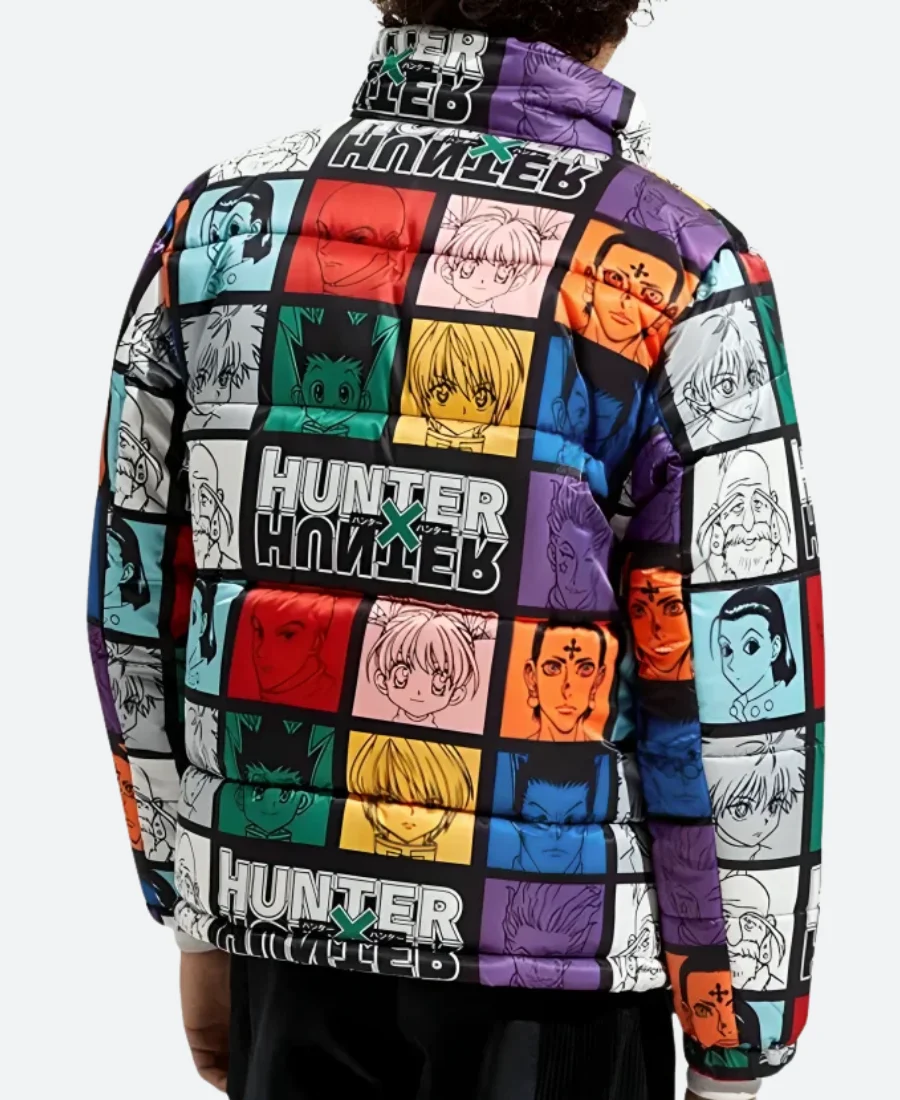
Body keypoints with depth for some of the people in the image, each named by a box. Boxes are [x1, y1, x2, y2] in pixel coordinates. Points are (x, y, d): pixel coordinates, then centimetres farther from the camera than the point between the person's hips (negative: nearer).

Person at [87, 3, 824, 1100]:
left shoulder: (226, 220, -1)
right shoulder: (675, 278, -13)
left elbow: (138, 591, 6)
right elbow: (735, 689, -13)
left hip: (290, 927, 4)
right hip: (552, 954, -3)